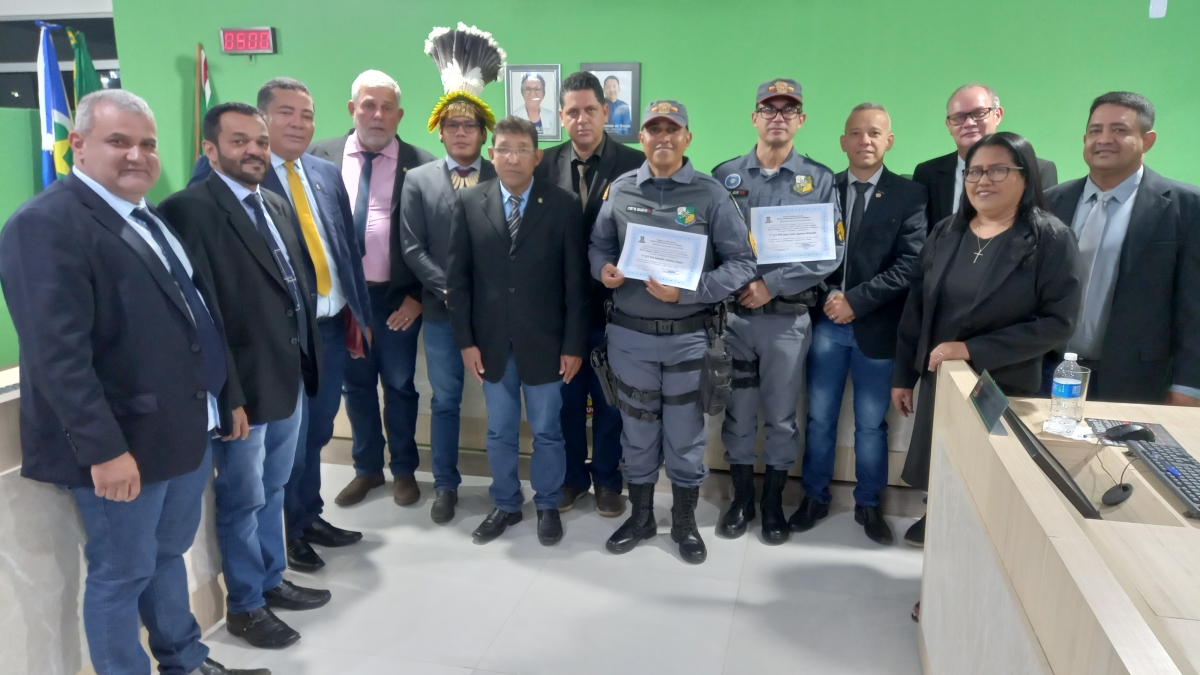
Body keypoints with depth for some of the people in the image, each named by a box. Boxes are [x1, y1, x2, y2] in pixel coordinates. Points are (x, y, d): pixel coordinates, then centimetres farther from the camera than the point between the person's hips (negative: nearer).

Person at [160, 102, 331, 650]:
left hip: (291, 377, 7)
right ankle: (244, 606, 26)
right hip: (244, 385, -7)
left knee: (272, 491, 21)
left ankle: (271, 579, 39)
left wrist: (307, 362, 11)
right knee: (243, 500, 9)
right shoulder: (189, 209, -14)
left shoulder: (277, 205, 12)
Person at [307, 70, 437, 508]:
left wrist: (419, 295, -7)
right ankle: (367, 468, 32)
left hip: (396, 297, -2)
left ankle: (404, 470, 29)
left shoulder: (420, 165, -4)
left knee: (400, 386, 10)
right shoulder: (321, 156, 2)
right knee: (355, 386, 14)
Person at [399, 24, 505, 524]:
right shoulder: (418, 180, 4)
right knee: (445, 402, 11)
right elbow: (412, 248, -2)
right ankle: (446, 486, 25)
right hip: (442, 310, 1)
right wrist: (449, 290, -11)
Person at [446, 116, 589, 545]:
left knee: (546, 431, 11)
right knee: (499, 432, 15)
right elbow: (459, 277, 2)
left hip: (544, 342, -2)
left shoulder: (564, 205, -5)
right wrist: (465, 340, -3)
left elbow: (576, 281, -5)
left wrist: (574, 344, -7)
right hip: (491, 342, 2)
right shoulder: (469, 203, 1)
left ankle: (548, 507, 31)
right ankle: (506, 505, 33)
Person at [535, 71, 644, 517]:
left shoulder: (634, 164, -6)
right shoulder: (545, 165, 2)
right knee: (567, 398, 14)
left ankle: (607, 480, 30)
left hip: (612, 305, -2)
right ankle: (572, 477, 32)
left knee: (610, 399, 11)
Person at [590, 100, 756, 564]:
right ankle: (640, 517, 34)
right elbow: (599, 244, 12)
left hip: (689, 336, -2)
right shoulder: (620, 190, 2)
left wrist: (688, 292, -19)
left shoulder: (711, 194, -5)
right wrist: (603, 269, -11)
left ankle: (684, 522, 30)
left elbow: (741, 263, -7)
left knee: (685, 434, 10)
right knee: (637, 431, 14)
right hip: (630, 334, 2)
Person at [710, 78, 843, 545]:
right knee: (737, 413, 10)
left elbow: (831, 252, -7)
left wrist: (771, 284, -15)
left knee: (781, 417, 10)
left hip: (789, 318, -1)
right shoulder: (725, 175, 4)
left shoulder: (819, 179, 1)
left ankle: (773, 502, 27)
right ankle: (741, 498, 27)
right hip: (733, 314, 1)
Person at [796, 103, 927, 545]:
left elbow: (910, 264, -9)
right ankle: (815, 497, 27)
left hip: (876, 326, -1)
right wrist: (827, 296, -12)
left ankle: (868, 505, 27)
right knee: (819, 418, 10)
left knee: (871, 424, 10)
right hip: (826, 323, 2)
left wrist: (857, 300, -16)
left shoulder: (909, 195, 0)